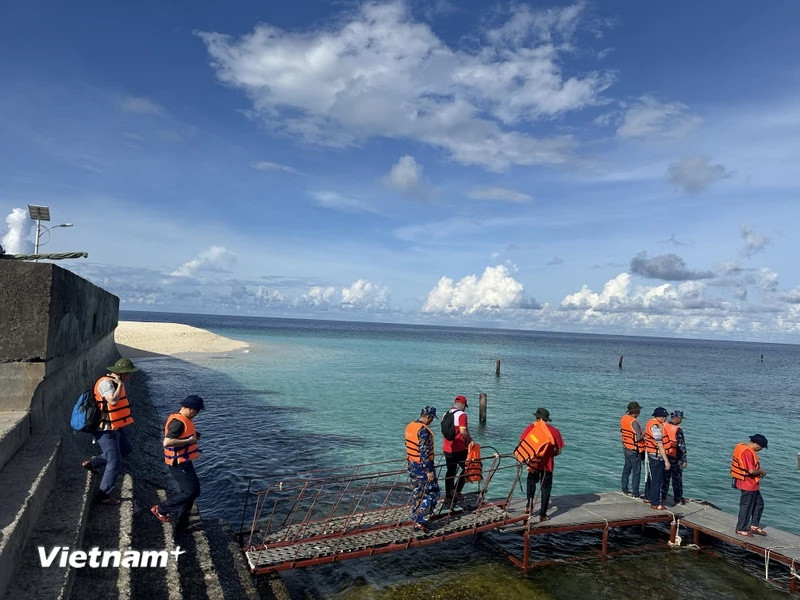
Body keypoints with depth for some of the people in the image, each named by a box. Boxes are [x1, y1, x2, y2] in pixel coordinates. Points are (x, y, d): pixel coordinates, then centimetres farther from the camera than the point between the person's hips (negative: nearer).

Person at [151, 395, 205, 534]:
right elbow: (167, 442, -33)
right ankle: (160, 509, 6)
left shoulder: (182, 419, 9)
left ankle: (182, 525, 26)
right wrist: (189, 441, -25)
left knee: (189, 491, 15)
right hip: (178, 464, -11)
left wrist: (194, 436, 8)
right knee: (192, 492, -9)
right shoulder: (178, 422, -24)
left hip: (183, 462, 11)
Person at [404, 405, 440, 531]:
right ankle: (420, 521, -1)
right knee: (432, 494, 2)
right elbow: (424, 452, -23)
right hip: (423, 467, -9)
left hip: (412, 465, 9)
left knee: (416, 493, 19)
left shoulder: (410, 426, 5)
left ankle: (415, 519, 28)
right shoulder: (424, 431, -23)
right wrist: (429, 471, -19)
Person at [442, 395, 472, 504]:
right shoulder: (462, 415, -12)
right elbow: (463, 431, -22)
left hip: (447, 448, 7)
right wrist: (470, 440, -6)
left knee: (450, 471, 13)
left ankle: (448, 496, 16)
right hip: (459, 448, -7)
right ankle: (456, 490, 1)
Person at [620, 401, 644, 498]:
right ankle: (636, 494, 9)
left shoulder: (623, 418, 0)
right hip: (634, 451, -8)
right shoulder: (634, 422, -25)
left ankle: (624, 490, 27)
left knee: (627, 469, 19)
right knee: (636, 472, 3)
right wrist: (644, 434, -9)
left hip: (626, 448, 8)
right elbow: (638, 438, -26)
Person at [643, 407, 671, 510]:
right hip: (656, 457, -10)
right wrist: (666, 460, -22)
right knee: (657, 480, -2)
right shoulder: (656, 426, -22)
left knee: (651, 477, 21)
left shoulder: (651, 422, 9)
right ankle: (655, 503, 5)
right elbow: (660, 445, -24)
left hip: (650, 455, 10)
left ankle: (648, 498, 34)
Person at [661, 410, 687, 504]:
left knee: (665, 478, 15)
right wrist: (684, 460, -11)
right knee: (677, 479, 8)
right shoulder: (678, 429, -20)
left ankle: (663, 498, 21)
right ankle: (678, 499, 18)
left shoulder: (663, 426, -2)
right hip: (675, 458, -5)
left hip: (664, 456, 5)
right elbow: (682, 446, -18)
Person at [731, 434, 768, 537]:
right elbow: (751, 471, -28)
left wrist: (758, 471, 10)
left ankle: (754, 526, 31)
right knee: (746, 507, 4)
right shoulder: (748, 452, -27)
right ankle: (741, 529, 17)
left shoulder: (742, 446, 4)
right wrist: (762, 471, -9)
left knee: (759, 503, 21)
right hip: (748, 484, -10)